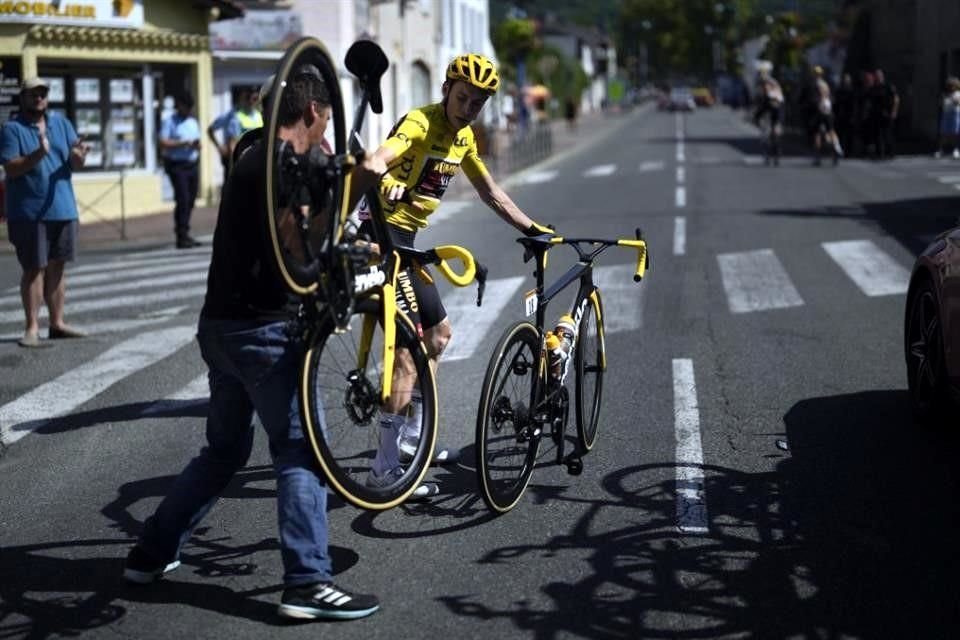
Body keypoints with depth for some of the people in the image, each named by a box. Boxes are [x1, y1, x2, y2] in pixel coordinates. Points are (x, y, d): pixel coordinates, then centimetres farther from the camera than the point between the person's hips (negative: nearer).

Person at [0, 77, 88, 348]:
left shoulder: (61, 123, 10)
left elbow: (76, 164, 5)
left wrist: (77, 157, -19)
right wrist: (38, 154, -28)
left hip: (63, 210, 5)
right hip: (29, 212, -4)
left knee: (56, 267, 10)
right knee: (34, 269, -2)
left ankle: (57, 323, 17)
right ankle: (32, 328, 2)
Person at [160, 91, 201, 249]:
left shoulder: (193, 122, 19)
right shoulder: (170, 122, -2)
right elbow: (163, 143, -12)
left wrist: (197, 145, -1)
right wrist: (182, 143, -18)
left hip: (192, 164, 7)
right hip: (177, 165, -7)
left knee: (190, 200, 7)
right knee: (183, 199, -13)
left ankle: (184, 234, 15)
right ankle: (182, 236, -11)